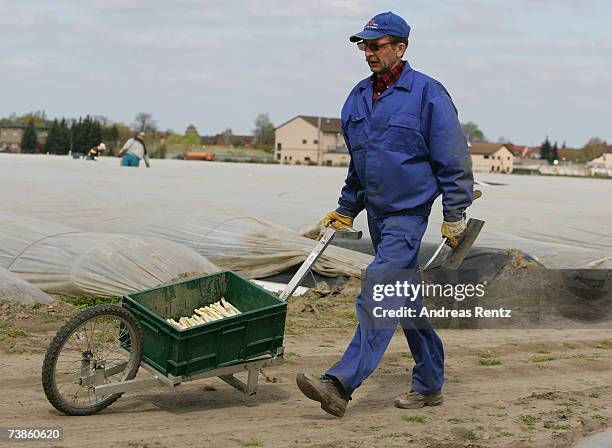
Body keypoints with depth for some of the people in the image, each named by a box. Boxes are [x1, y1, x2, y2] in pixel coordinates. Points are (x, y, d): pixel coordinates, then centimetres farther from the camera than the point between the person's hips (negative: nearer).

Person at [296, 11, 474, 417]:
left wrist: (455, 216, -11)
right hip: (378, 214, 8)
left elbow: (454, 160, -9)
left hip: (409, 213, -8)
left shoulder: (427, 94, -10)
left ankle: (342, 384, -20)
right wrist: (345, 209, 21)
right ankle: (429, 385, 23)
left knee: (377, 296, -16)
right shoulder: (358, 98, 10)